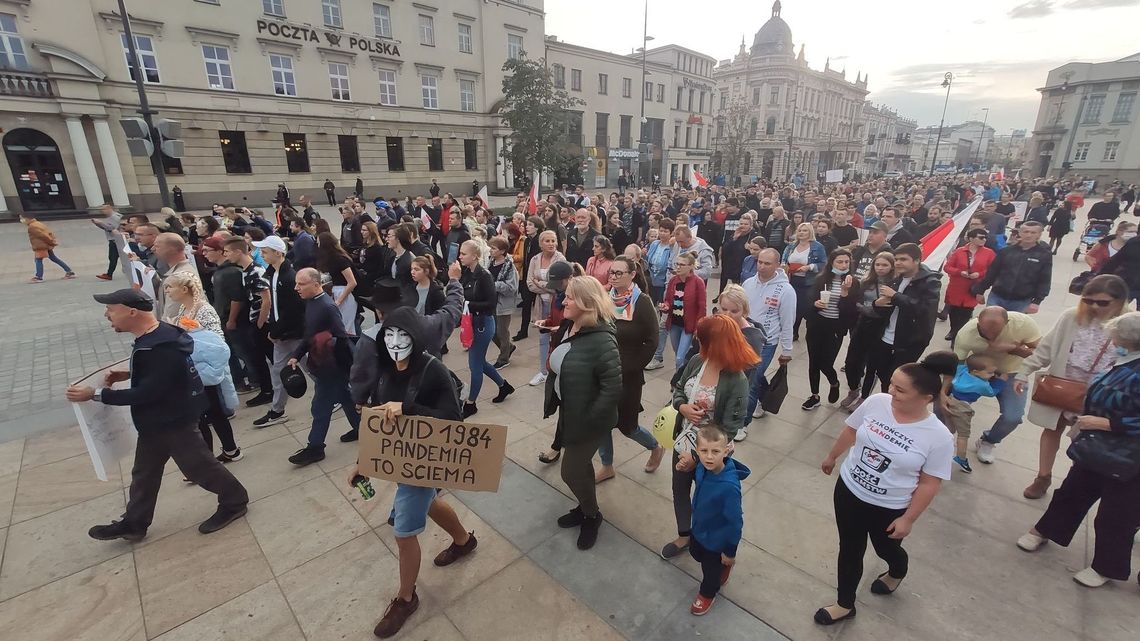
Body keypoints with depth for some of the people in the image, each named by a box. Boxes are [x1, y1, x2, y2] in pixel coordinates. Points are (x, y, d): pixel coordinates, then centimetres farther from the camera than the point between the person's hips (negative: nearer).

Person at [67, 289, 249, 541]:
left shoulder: (163, 348, -32)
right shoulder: (153, 335, -1)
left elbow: (145, 393, -28)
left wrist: (95, 394, -21)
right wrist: (127, 374, 4)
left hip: (175, 420, -10)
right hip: (155, 419, 10)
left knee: (197, 465, 7)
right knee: (144, 472, 21)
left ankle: (234, 501, 25)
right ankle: (133, 523, 38)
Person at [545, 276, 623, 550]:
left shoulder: (601, 340, -29)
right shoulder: (571, 327, -3)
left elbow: (613, 388, -27)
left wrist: (587, 419, -21)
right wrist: (552, 402, 8)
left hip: (587, 419, -8)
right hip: (568, 412, 8)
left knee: (571, 472, 6)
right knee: (580, 464, 24)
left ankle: (592, 516, 34)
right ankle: (585, 507, 48)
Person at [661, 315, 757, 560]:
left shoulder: (737, 381, -27)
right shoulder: (696, 361, -11)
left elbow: (729, 428, -23)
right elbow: (678, 389, 6)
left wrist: (697, 456, -22)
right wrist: (683, 407, -17)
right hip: (683, 443, 5)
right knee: (679, 490, 23)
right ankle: (684, 536, 50)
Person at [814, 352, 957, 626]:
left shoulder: (939, 437, -23)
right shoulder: (876, 402, -15)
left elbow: (929, 484, -14)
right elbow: (851, 430, 2)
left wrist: (908, 519, -10)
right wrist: (832, 457, 15)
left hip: (889, 508, -2)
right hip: (848, 491, 2)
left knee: (886, 549, 26)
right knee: (849, 550, 17)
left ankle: (898, 572, 63)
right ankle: (845, 604, 38)